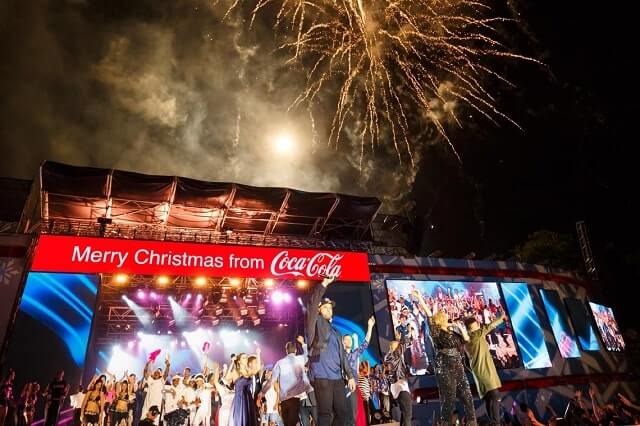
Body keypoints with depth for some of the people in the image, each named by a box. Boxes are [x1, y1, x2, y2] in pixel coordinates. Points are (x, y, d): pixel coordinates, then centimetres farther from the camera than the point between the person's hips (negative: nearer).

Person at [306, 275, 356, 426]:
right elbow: (312, 303, -15)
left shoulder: (335, 332, 22)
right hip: (322, 377, -7)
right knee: (325, 414, -5)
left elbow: (342, 355, 20)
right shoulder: (316, 324, 2)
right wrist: (324, 283, -16)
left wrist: (350, 375, 13)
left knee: (342, 412, 8)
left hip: (338, 378, 7)